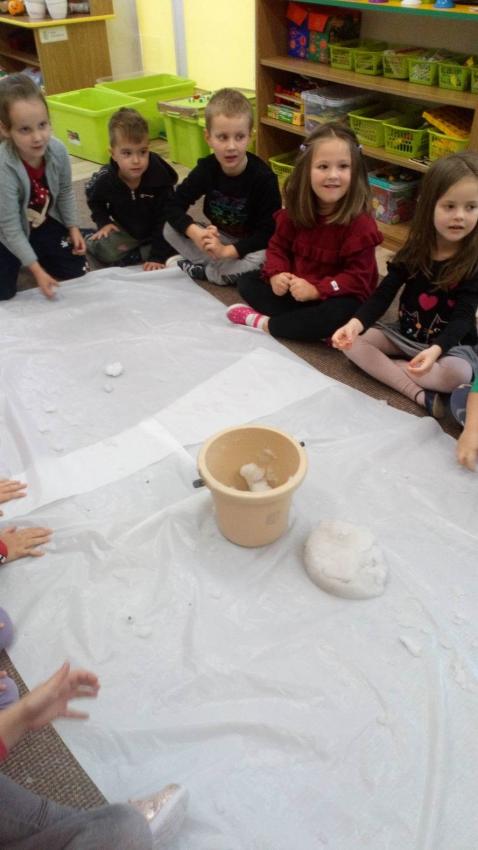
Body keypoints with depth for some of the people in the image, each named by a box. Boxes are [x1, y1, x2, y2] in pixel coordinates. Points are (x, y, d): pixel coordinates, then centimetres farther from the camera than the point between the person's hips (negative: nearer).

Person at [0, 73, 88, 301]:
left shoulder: (57, 150, -22)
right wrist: (37, 270, -30)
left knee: (76, 269, 3)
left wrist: (73, 228, 0)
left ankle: (37, 251, 28)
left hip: (43, 222, 5)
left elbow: (65, 192, 0)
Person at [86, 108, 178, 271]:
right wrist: (104, 222, -9)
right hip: (125, 231, 0)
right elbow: (95, 201, 8)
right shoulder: (105, 180, -18)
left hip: (155, 231, 0)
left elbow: (165, 217, -22)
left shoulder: (160, 178, -25)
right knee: (101, 248, -24)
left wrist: (157, 257, -27)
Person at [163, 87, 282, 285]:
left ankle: (202, 269, -15)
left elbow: (269, 232, -24)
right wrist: (195, 233, -31)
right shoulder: (206, 168, -11)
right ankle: (225, 267, -15)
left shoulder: (263, 177, -23)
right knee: (171, 229, -12)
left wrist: (227, 250, -33)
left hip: (250, 245, -4)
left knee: (260, 261, -37)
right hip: (220, 239, 4)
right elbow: (174, 207, -11)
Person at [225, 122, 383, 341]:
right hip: (294, 287, 6)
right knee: (247, 283, -3)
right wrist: (276, 274, -17)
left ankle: (265, 324, -20)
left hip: (333, 296, -5)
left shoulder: (360, 222, -20)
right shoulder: (296, 209, -4)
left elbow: (358, 277, -21)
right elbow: (278, 245, 5)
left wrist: (316, 290, -30)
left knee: (342, 313, -38)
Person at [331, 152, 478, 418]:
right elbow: (384, 294, -13)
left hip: (452, 343, -4)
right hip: (405, 334, 4)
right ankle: (418, 393, -25)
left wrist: (435, 351, -45)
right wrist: (356, 323, -34)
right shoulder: (414, 250, -6)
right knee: (351, 340, -18)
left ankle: (381, 367, -21)